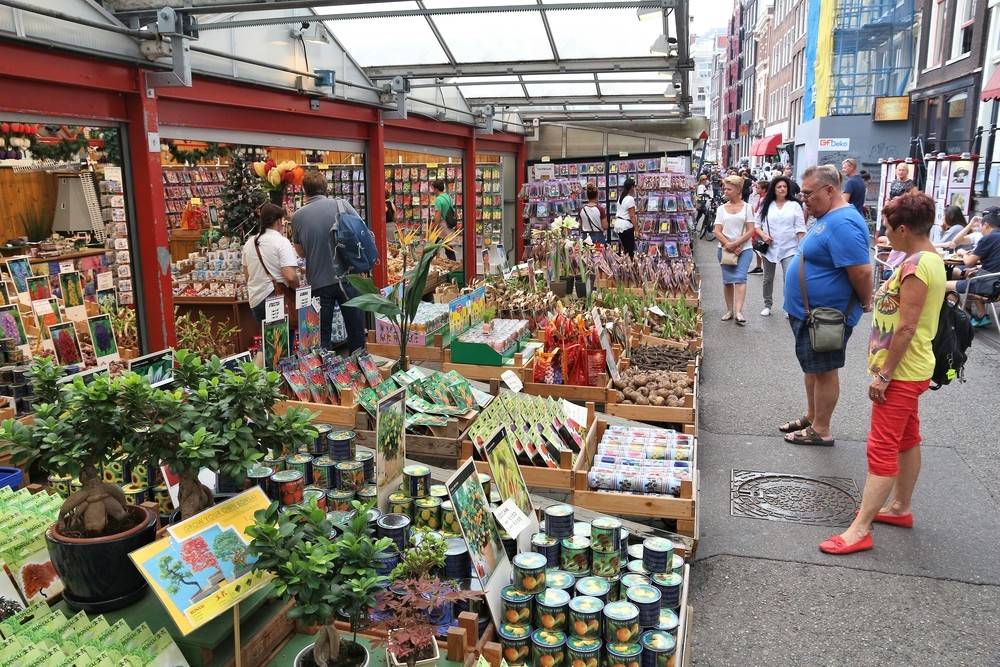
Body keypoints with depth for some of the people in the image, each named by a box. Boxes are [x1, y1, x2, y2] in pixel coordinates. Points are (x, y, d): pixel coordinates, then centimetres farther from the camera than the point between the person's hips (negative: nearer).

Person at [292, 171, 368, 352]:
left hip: (318, 282, 1)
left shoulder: (297, 217, -1)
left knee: (322, 336, 9)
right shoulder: (341, 205, -4)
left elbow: (300, 251, 11)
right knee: (356, 331, 10)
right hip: (345, 276, 0)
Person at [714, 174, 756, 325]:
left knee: (740, 278, -14)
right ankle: (729, 310, 16)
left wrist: (735, 244, -15)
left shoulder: (747, 207, 2)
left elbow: (750, 231, -4)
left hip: (744, 249, -3)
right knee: (727, 280, 6)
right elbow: (717, 231, 2)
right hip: (725, 249, 3)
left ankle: (738, 312, -20)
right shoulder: (721, 209, 8)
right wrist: (728, 245, -12)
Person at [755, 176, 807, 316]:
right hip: (770, 247, 2)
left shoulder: (794, 205, 2)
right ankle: (767, 305, 27)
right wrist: (763, 235, -11)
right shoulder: (766, 206, 5)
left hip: (789, 248, -2)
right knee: (768, 279, 12)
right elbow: (757, 225, 8)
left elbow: (800, 228, -1)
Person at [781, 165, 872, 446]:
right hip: (808, 312, 10)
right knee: (812, 367, 20)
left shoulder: (843, 224, -24)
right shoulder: (826, 218, 11)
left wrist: (865, 304, -13)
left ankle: (820, 431, 16)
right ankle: (811, 417, 35)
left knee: (824, 370, 3)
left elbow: (862, 271, -27)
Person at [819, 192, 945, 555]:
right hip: (910, 370, 11)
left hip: (901, 373, -11)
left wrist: (883, 375, -20)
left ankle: (859, 530, -2)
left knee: (882, 449, -7)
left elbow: (907, 327, -25)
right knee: (907, 440, 20)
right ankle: (900, 508, 35)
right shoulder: (931, 259, 9)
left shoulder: (916, 265, -23)